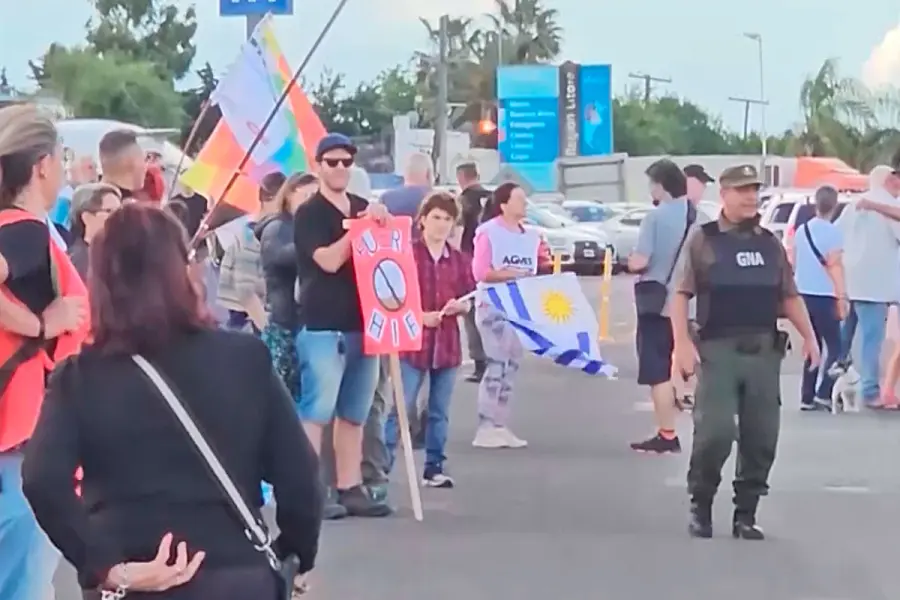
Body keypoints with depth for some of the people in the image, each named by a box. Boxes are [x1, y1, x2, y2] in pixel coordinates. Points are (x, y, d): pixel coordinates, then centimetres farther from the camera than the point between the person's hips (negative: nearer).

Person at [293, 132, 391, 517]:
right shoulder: (309, 213, -3)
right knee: (316, 411, -9)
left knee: (354, 414, 10)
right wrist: (361, 227, -13)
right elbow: (329, 260, -16)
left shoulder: (365, 208, 16)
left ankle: (350, 488, 15)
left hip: (362, 324, 7)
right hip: (322, 327, -6)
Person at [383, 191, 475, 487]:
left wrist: (460, 306, -10)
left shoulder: (460, 260, 7)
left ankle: (434, 466, 18)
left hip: (447, 342, 4)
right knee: (401, 408, -5)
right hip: (412, 340, -4)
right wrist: (420, 316, -17)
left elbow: (470, 300, 12)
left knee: (440, 411, 10)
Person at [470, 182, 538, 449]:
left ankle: (500, 426, 15)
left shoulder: (530, 235, 12)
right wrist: (511, 274, -18)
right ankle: (486, 428, -8)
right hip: (493, 306, -7)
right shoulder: (488, 232, -8)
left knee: (511, 366, 9)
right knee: (497, 364, -11)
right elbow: (480, 272, -13)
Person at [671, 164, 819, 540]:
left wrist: (808, 336, 6)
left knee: (761, 437, 3)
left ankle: (746, 514, 15)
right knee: (714, 432, -12)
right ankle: (700, 506, 9)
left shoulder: (770, 244, 14)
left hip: (764, 351, 4)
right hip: (718, 350, -4)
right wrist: (682, 342, -13)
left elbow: (789, 296, 18)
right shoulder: (703, 241, 1)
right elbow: (682, 294, -2)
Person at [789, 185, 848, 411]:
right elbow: (835, 265, -17)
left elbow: (792, 263, 15)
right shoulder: (832, 231, -10)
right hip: (823, 296, -7)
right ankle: (823, 394, -11)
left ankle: (807, 397, 9)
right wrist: (842, 296, -19)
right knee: (835, 347, 1)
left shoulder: (802, 230, 10)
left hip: (803, 294, 7)